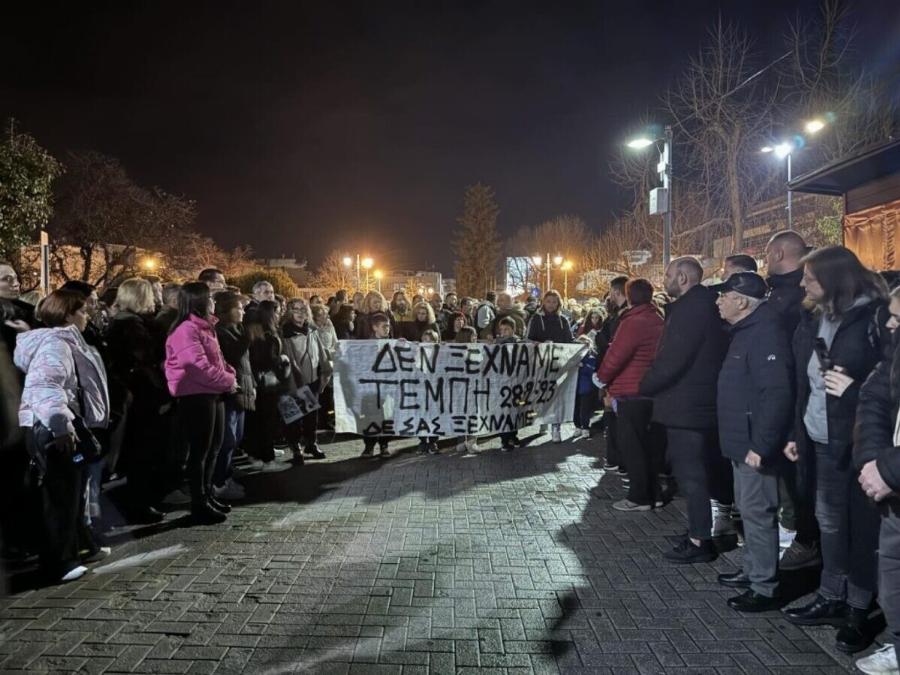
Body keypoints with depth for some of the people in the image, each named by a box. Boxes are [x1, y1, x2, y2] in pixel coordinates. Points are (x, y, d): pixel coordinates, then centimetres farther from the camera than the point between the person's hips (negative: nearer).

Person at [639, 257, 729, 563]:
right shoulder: (705, 306, 12)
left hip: (685, 405, -9)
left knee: (690, 475, 0)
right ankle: (700, 531, 31)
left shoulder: (689, 309, -19)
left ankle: (699, 542, 8)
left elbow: (671, 359, -24)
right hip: (702, 403, 9)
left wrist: (645, 386, -9)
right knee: (702, 471, 19)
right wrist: (654, 384, 12)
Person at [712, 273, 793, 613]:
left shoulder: (765, 334, -19)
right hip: (742, 442, 10)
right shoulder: (746, 331, 13)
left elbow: (777, 394, -27)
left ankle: (765, 587, 10)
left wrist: (761, 445, -26)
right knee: (748, 509, 19)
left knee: (757, 512, -1)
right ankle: (752, 570, 33)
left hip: (755, 445, -10)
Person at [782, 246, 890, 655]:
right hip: (821, 440, 6)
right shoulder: (813, 320, 8)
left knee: (861, 526, 6)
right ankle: (831, 599, 30)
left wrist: (853, 390, -24)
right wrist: (796, 433, 10)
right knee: (828, 522, 16)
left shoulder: (875, 318, -12)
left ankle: (859, 610, 21)